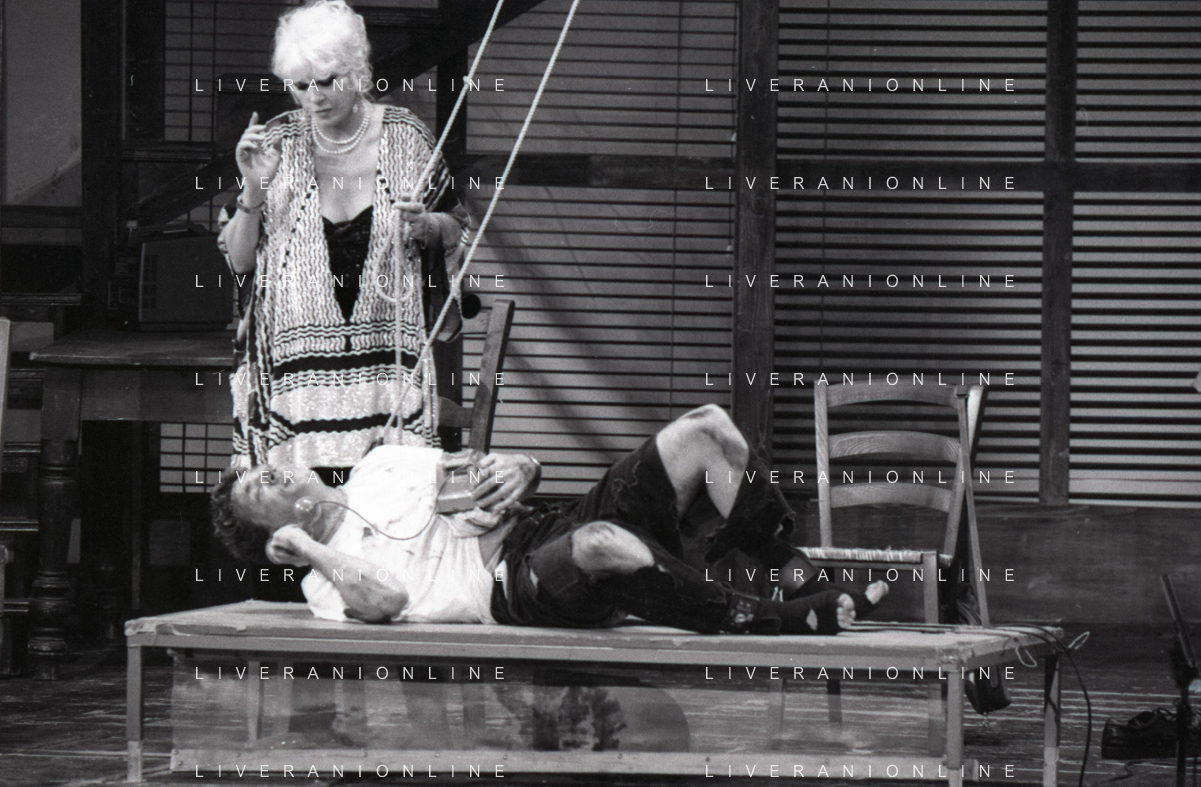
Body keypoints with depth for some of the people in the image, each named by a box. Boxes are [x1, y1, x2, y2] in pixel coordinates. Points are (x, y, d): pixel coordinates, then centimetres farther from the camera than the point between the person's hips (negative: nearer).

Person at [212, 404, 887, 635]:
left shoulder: (382, 468, 25)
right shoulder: (328, 580, 4)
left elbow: (488, 469, 26)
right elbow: (386, 600, -18)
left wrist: (518, 471, 2)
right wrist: (306, 549, -9)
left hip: (553, 525, 8)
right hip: (517, 586, -8)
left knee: (706, 431, -8)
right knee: (605, 547, -44)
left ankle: (797, 573, -11)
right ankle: (787, 622, -36)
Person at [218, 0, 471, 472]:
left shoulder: (404, 138, 3)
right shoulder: (279, 145, 3)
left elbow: (455, 233, 15)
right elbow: (238, 260, 4)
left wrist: (424, 227, -7)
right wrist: (254, 189, -11)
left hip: (387, 360, 0)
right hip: (298, 364, 0)